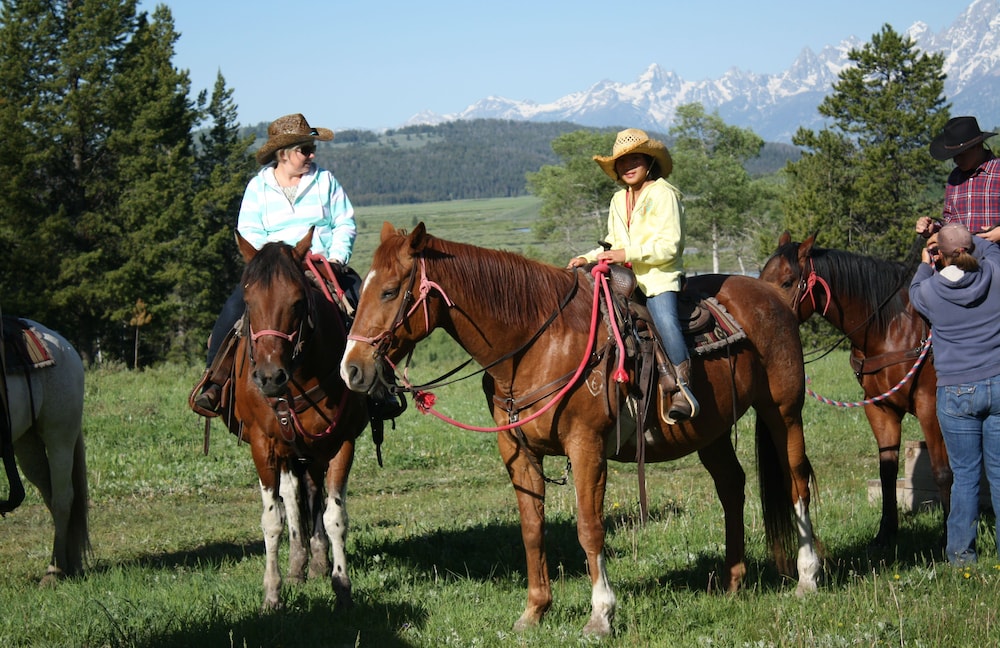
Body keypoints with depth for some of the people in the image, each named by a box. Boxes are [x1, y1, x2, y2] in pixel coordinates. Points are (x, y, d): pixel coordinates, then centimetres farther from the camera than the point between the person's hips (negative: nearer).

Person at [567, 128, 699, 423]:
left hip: (660, 277, -8)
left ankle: (683, 390, -32)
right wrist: (588, 258, 6)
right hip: (625, 279, 8)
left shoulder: (664, 194, -3)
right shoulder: (618, 201, 20)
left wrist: (628, 254, -20)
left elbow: (669, 246, -12)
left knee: (664, 319, -33)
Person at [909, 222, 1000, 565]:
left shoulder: (932, 291, -10)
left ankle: (961, 553, 14)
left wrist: (925, 265, 33)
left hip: (956, 394, -1)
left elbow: (915, 292, 16)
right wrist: (961, 237, 33)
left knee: (965, 475, 7)